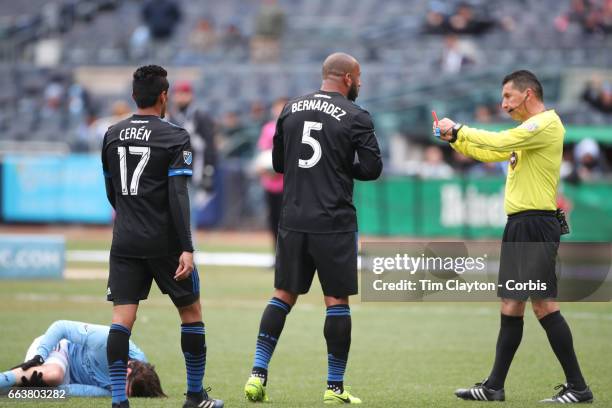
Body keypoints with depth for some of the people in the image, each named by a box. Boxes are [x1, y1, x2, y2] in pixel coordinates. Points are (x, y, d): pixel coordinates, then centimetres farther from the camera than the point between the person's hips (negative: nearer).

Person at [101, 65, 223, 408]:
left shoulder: (112, 136, 7)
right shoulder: (174, 137, -8)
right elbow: (178, 195, -16)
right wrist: (187, 248, -18)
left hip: (125, 240, 4)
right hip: (165, 243, -4)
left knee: (122, 317, -2)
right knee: (191, 312, 13)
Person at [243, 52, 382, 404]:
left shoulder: (291, 109, 9)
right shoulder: (356, 117, -6)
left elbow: (278, 163, 15)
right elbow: (372, 168, -7)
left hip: (294, 220, 5)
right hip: (334, 223, -5)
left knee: (284, 295, 13)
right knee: (337, 301, 3)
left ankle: (258, 373, 3)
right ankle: (335, 387, 6)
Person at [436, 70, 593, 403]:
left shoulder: (547, 124, -12)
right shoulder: (529, 130, 19)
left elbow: (497, 142, -21)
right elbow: (490, 153, 26)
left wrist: (457, 129, -9)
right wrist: (454, 138, 13)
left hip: (535, 225, -10)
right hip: (518, 225, 10)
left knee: (543, 304, -12)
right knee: (511, 306, 11)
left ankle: (578, 388, -9)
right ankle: (494, 387, 14)